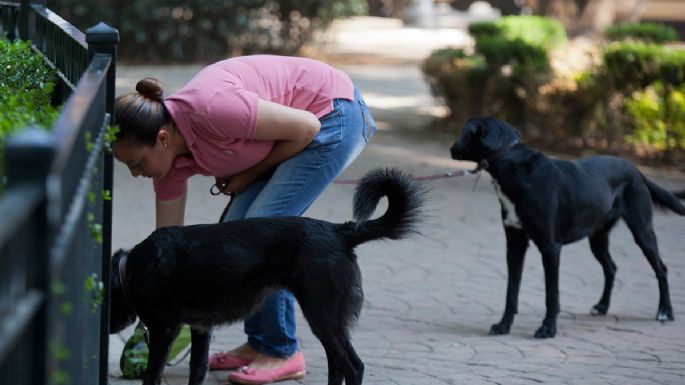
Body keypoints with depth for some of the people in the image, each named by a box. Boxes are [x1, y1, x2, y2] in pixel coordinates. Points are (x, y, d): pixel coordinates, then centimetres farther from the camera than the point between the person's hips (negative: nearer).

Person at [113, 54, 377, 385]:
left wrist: (249, 174, -12)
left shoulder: (211, 110, -33)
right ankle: (258, 343, 14)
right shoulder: (171, 159, -8)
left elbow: (305, 126, -22)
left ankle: (283, 352, -3)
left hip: (334, 115, -8)